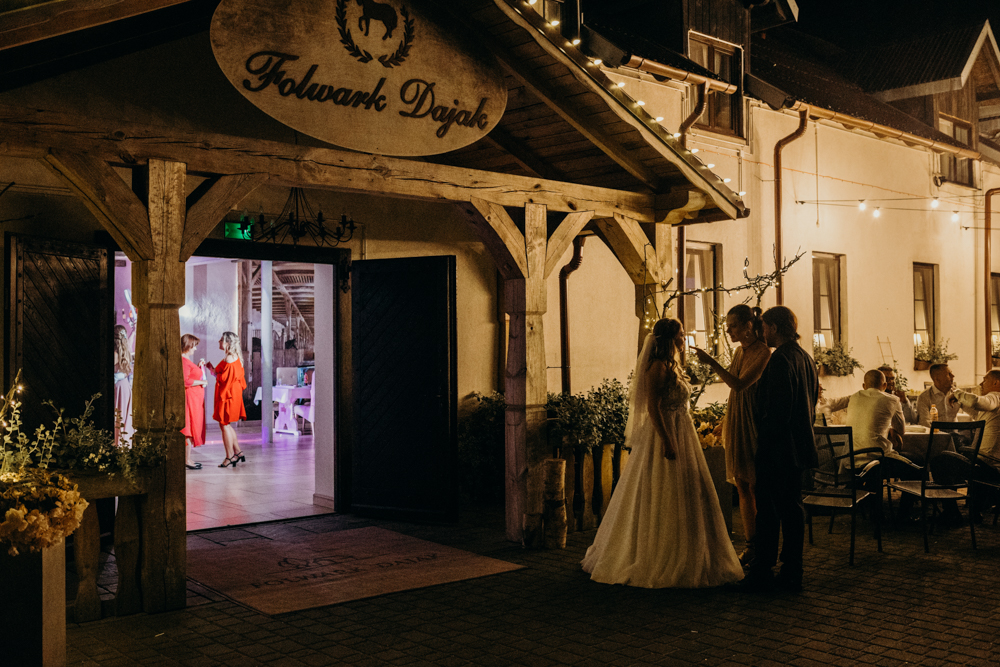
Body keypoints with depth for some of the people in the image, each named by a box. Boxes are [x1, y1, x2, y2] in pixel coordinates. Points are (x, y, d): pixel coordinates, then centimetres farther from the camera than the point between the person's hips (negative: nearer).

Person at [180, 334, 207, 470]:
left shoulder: (187, 360, 17)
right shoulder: (183, 361, -17)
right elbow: (185, 381, -25)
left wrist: (198, 366, 16)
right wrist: (201, 382, -16)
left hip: (195, 399, 11)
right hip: (189, 397, -11)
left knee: (193, 428, 12)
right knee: (189, 428, -7)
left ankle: (188, 458, 17)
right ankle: (187, 460, -4)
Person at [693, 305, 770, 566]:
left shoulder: (763, 353, -13)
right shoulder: (740, 351, 13)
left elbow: (740, 384, -24)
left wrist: (712, 362, -29)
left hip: (753, 424, -8)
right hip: (735, 421, 8)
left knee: (757, 486, -4)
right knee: (742, 486, 8)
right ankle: (751, 546, 14)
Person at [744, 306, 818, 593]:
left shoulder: (779, 359, -17)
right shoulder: (805, 358, 13)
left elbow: (776, 408, -22)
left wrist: (761, 442, -16)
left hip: (777, 449, -9)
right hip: (799, 446, 9)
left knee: (768, 510, -2)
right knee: (793, 506, 12)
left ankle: (761, 573, 4)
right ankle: (792, 572, 17)